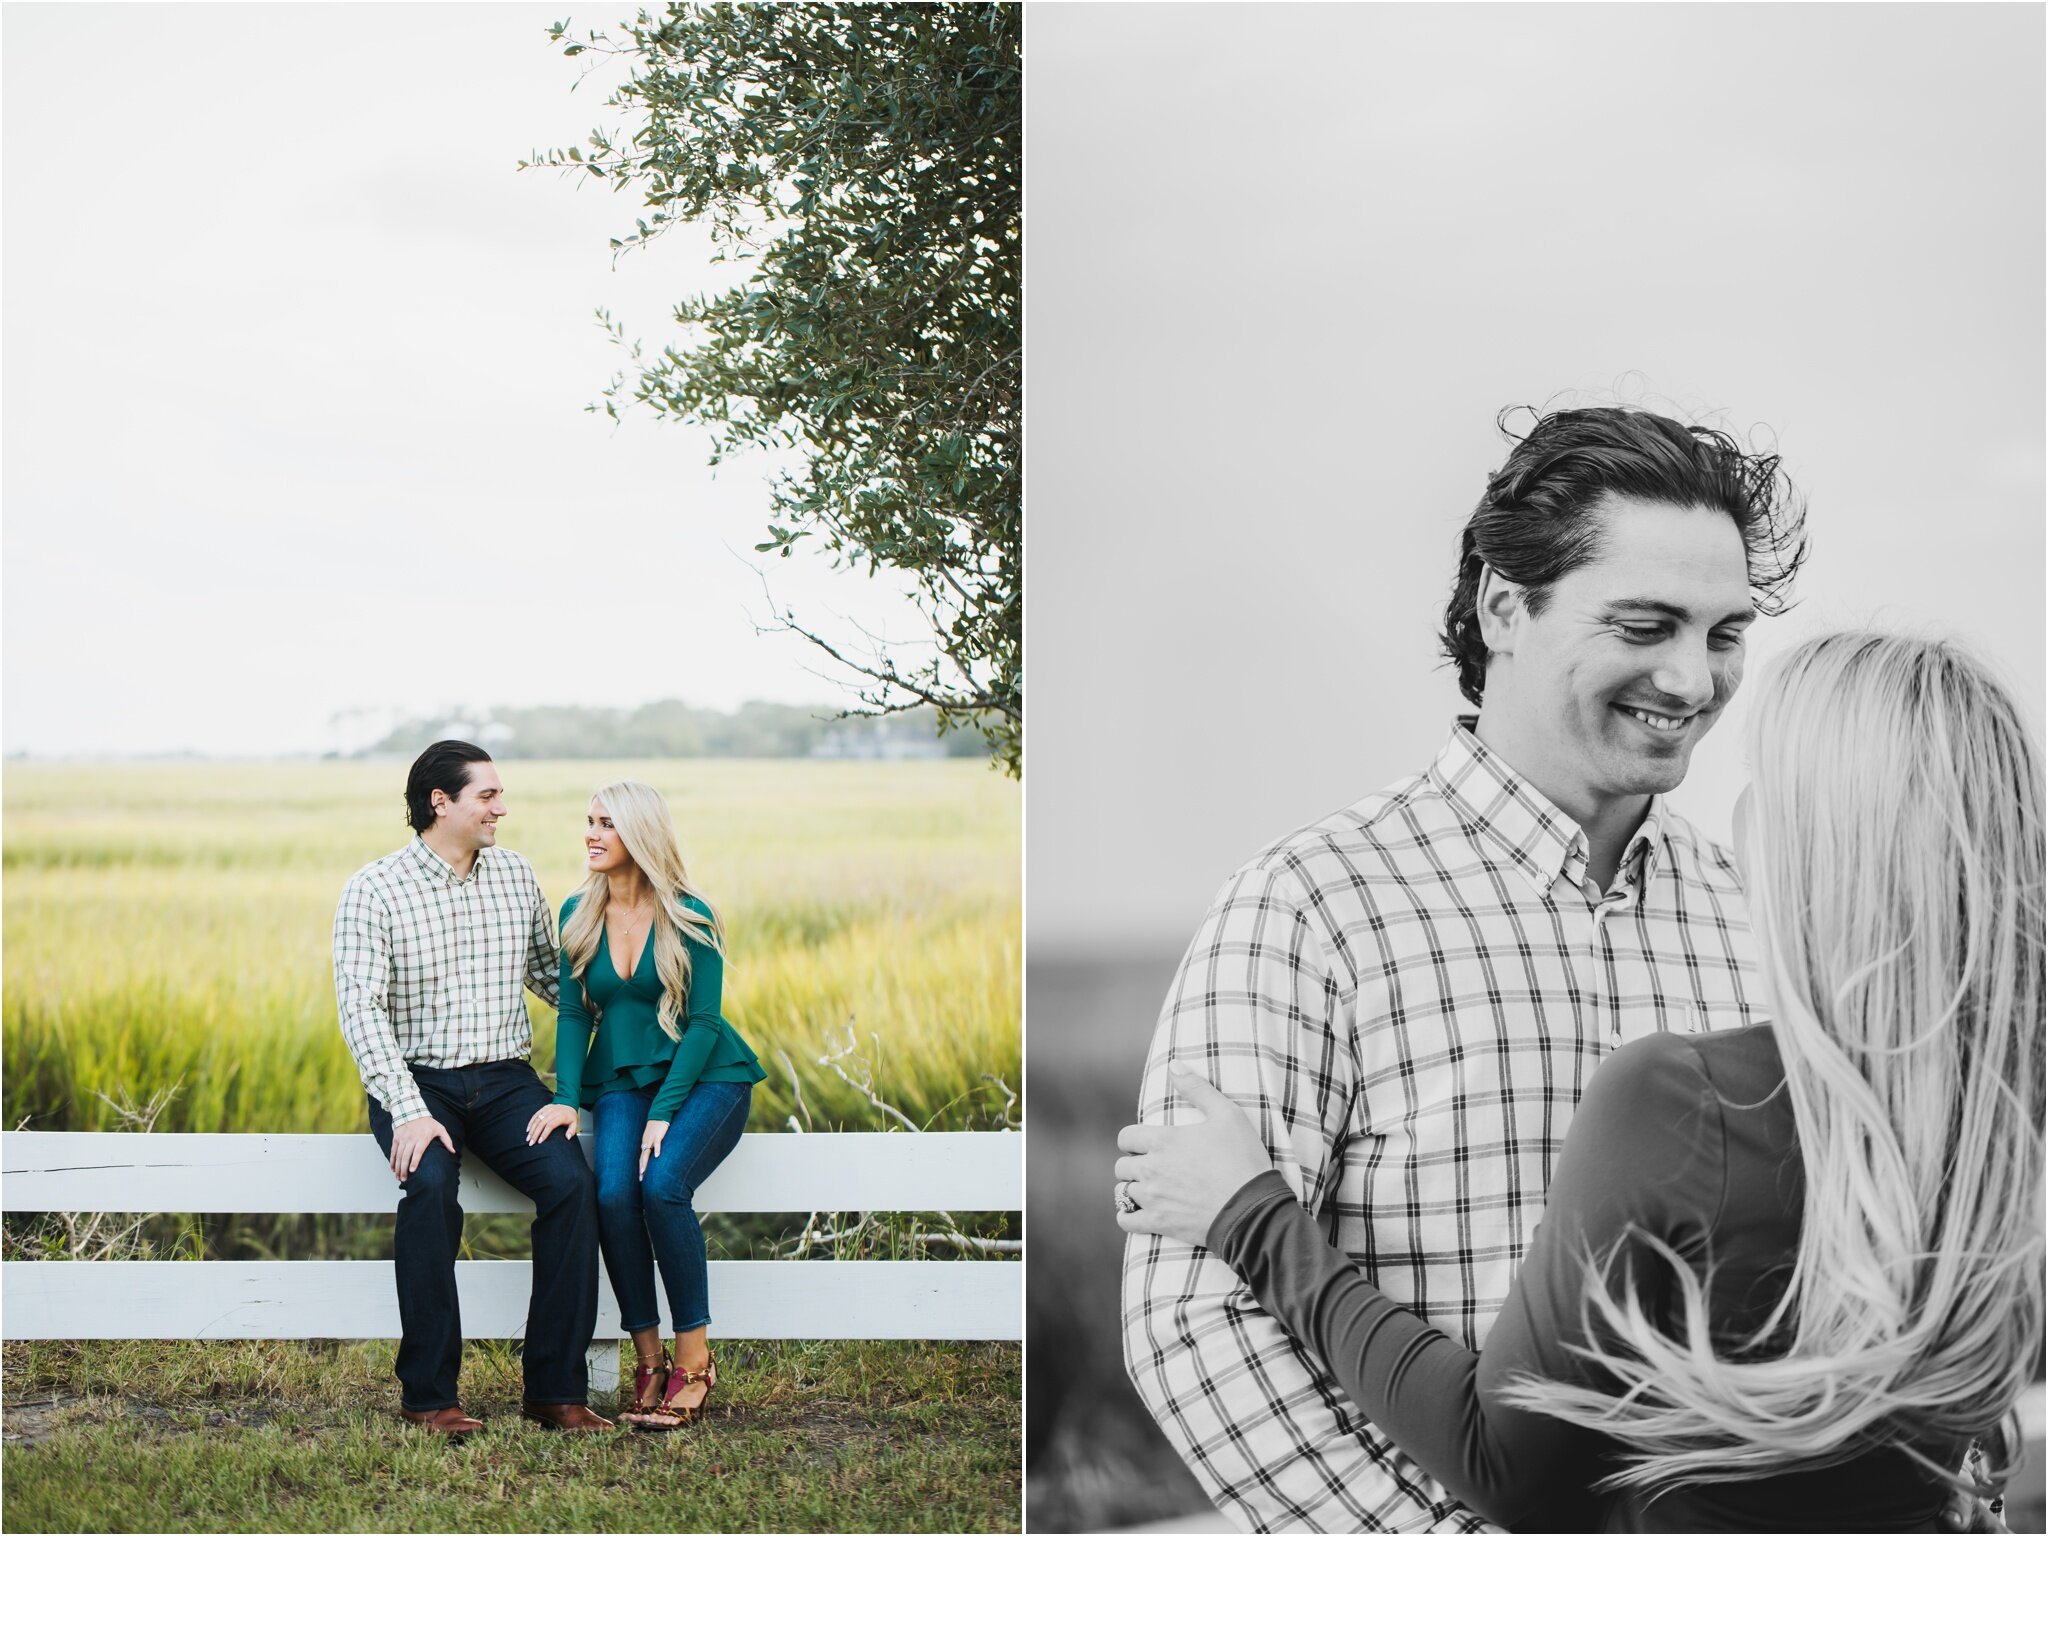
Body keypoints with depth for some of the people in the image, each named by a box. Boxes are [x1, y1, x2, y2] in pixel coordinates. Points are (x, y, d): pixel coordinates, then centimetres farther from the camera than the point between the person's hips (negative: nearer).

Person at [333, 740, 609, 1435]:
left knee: (571, 1182, -24)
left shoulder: (516, 874, 11)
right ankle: (428, 1393, -22)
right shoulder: (374, 890, -5)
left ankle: (556, 1389, -17)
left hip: (505, 1081, 4)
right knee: (431, 1186, -34)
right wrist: (408, 1113, -25)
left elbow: (548, 972, 24)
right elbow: (362, 1011, -13)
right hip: (416, 1083, -4)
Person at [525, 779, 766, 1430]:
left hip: (705, 1077, -3)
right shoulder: (579, 914, 4)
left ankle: (694, 1357, -17)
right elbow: (574, 1013, 5)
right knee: (612, 1193, -26)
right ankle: (647, 1358, -13)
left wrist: (665, 1113, -18)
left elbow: (703, 1022, -9)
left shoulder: (689, 918, -8)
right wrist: (567, 1098, -11)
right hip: (622, 1079, 3)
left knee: (662, 1182, -30)